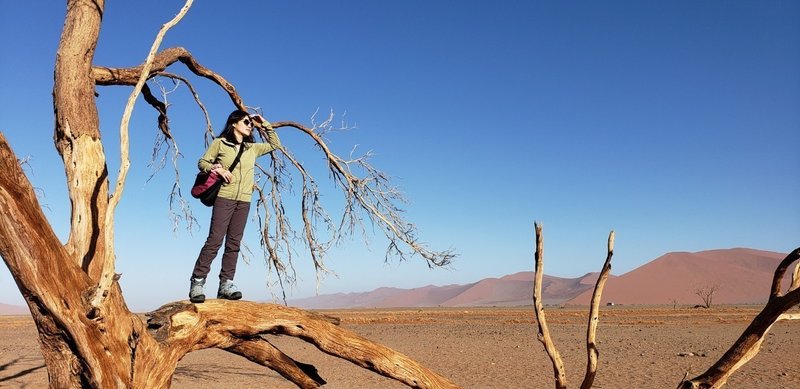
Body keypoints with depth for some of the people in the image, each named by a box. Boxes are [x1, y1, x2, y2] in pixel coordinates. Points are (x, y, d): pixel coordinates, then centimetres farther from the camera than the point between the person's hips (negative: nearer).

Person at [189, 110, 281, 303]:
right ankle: (197, 283, -6)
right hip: (224, 198, -5)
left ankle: (226, 284, 3)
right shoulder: (220, 143, 4)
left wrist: (265, 124, 18)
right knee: (215, 240, -11)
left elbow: (275, 144, 25)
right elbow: (202, 162, 6)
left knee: (234, 243, 2)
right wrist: (216, 168, -13)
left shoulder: (252, 148, 16)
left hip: (244, 201, 5)